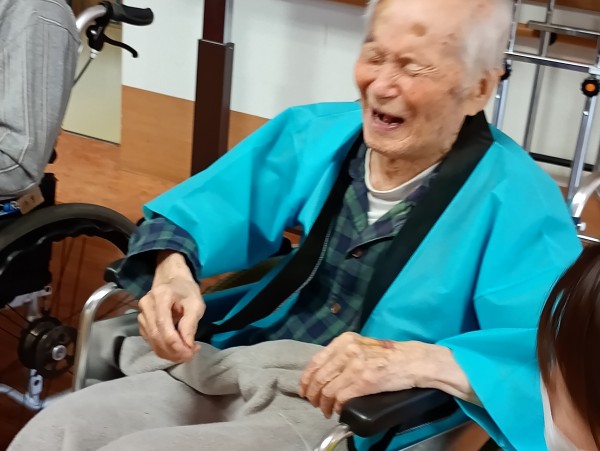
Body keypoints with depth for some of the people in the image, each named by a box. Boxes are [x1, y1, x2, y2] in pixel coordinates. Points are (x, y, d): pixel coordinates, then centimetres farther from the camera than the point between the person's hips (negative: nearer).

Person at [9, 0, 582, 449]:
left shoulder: (515, 200, -8)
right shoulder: (313, 133, 8)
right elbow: (200, 209, 13)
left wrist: (416, 359, -34)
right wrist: (172, 269, -10)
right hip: (228, 371, 5)